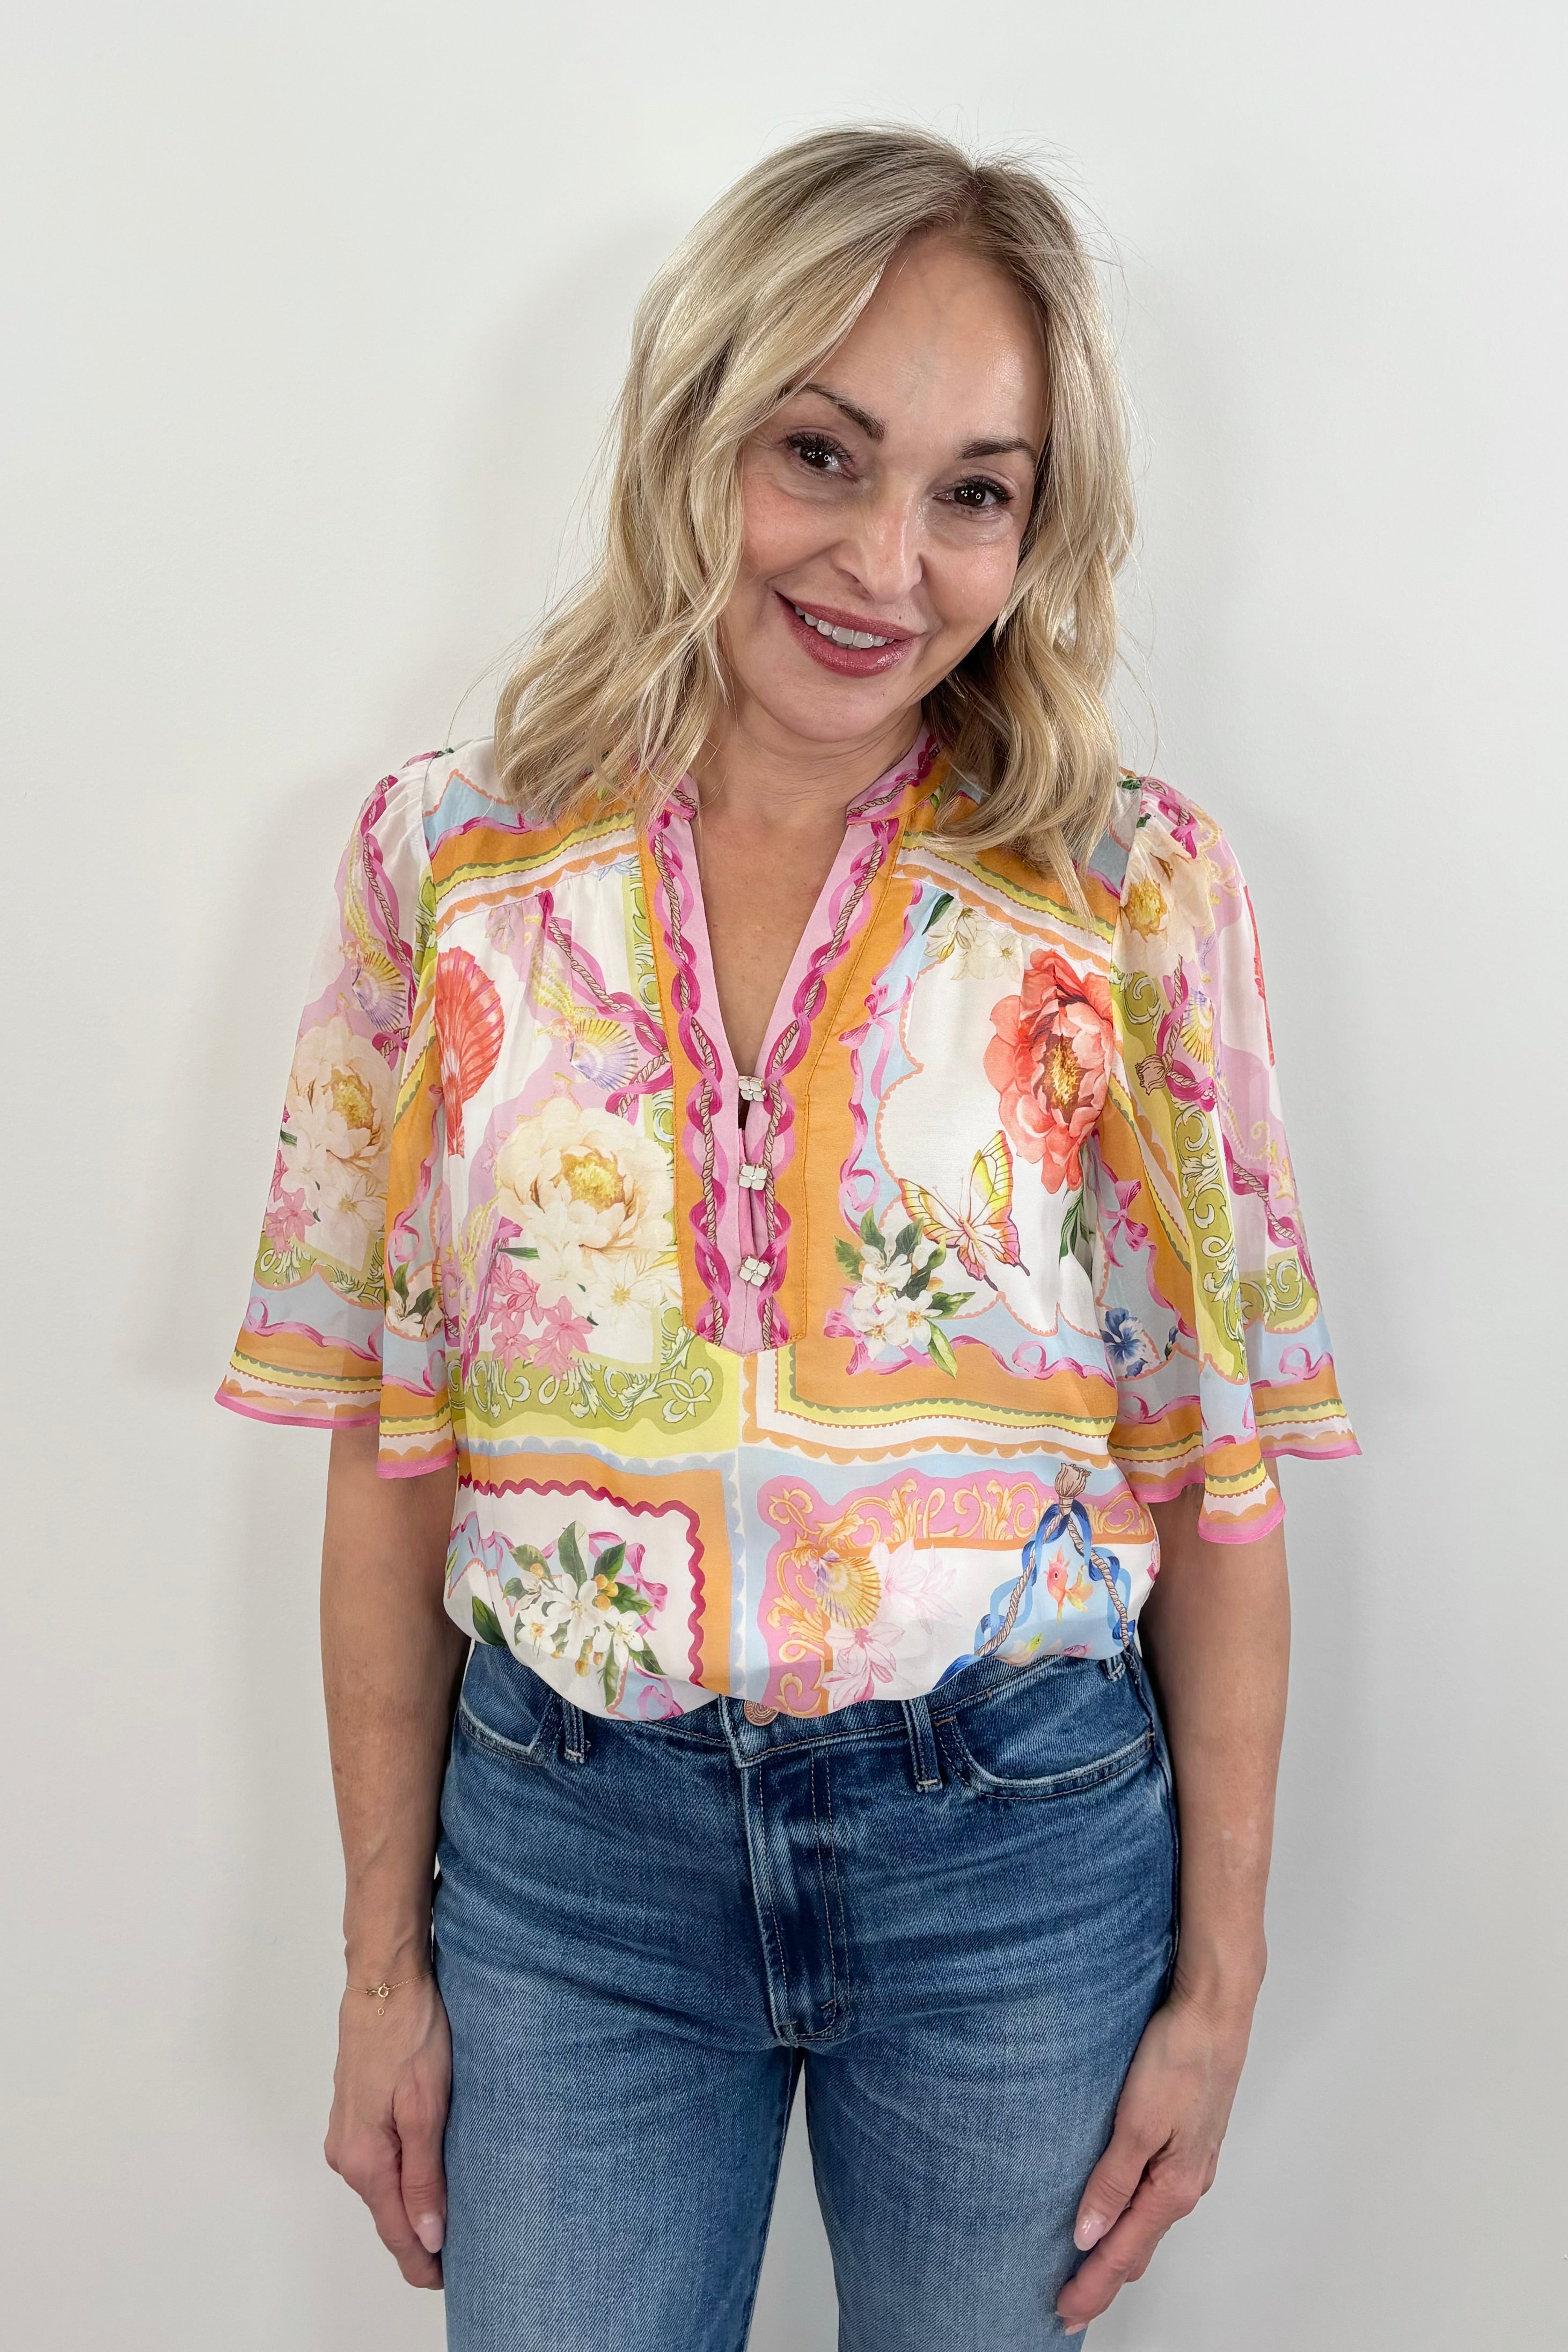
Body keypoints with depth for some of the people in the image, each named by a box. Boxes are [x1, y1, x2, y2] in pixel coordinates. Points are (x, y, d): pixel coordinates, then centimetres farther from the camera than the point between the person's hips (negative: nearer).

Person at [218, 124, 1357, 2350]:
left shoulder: (1134, 893, -7)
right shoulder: (448, 860, -4)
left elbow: (1215, 1478, -3)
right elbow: (390, 1453, -1)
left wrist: (1218, 1978, 0)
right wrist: (385, 1956, 2)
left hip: (1021, 1839, 0)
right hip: (563, 1835, 1)